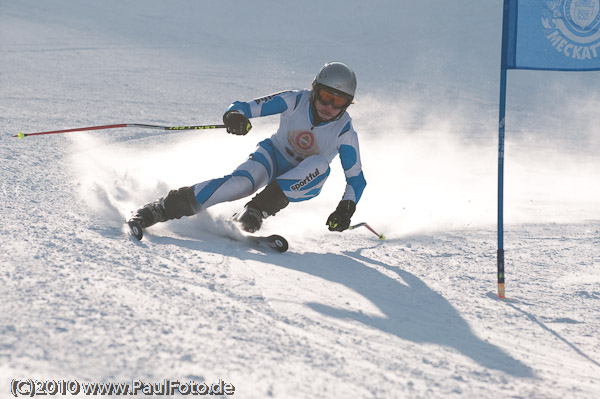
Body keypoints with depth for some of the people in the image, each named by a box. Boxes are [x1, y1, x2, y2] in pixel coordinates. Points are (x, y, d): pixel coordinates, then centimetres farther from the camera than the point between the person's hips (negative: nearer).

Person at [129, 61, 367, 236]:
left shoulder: (345, 132, -17)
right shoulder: (295, 101, -16)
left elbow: (356, 179, -10)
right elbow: (248, 107, -16)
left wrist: (346, 208, -29)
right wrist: (236, 115, -40)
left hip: (304, 181, 1)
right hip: (273, 156, -1)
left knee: (320, 165, -35)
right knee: (241, 182, -34)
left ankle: (256, 211, -37)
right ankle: (163, 208, -34)